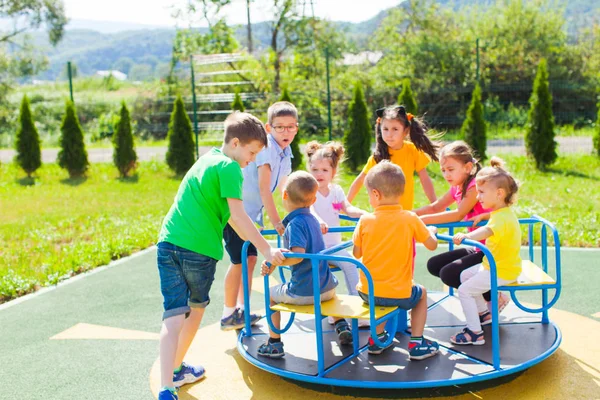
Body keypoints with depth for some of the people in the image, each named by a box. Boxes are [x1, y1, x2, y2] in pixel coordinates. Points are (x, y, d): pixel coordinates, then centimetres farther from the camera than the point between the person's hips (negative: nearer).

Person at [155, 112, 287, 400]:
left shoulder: (206, 160, 20)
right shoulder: (229, 167, -7)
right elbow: (237, 216, -15)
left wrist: (251, 238, 32)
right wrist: (266, 250, -11)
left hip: (168, 244, 6)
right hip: (199, 249, -6)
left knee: (173, 316, 1)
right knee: (196, 309, 18)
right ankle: (177, 369, 34)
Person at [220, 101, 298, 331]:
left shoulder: (286, 154, 8)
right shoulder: (266, 147, -20)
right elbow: (264, 188, -26)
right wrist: (276, 222, -28)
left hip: (249, 212, 9)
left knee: (250, 258, 12)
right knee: (240, 261, -5)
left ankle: (241, 310, 24)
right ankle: (228, 315, 6)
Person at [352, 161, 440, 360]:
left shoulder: (365, 221, -9)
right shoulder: (410, 219, -10)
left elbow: (356, 254, 0)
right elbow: (432, 245, 0)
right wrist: (431, 230, 21)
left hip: (367, 292, 2)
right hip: (399, 294, -2)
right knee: (421, 294, 30)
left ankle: (377, 338, 32)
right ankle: (416, 344, 22)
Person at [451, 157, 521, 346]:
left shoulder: (502, 218, -27)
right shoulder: (504, 213, 7)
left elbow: (488, 231, -51)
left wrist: (467, 236, -64)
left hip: (502, 272, -11)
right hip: (493, 265, 11)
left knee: (464, 290, -11)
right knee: (464, 275, 22)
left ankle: (475, 333, -5)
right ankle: (483, 312, 34)